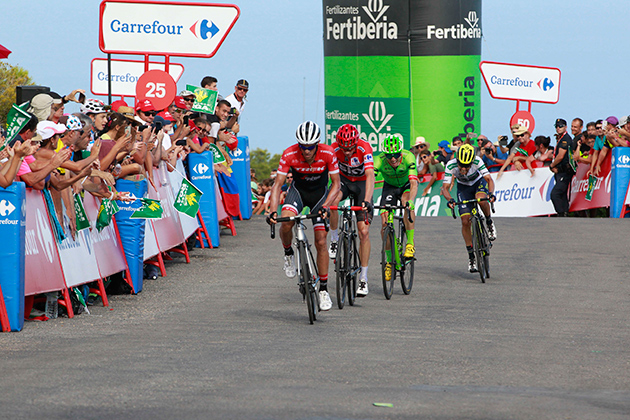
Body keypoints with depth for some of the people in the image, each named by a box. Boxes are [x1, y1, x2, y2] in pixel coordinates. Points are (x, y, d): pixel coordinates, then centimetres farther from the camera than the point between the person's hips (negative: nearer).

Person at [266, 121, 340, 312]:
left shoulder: (328, 154, -25)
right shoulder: (289, 155, -25)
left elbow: (336, 184, -17)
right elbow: (277, 184, -21)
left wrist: (326, 206, -33)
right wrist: (273, 211, -35)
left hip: (320, 193, 0)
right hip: (298, 190, 0)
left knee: (320, 242, -7)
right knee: (286, 222, -31)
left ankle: (323, 289, 5)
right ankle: (288, 253, 0)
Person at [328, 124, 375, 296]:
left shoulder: (364, 148, -31)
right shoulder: (334, 149, -24)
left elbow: (370, 175, -41)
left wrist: (367, 200, -55)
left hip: (361, 183, -1)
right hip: (343, 180, 1)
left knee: (364, 231, -10)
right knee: (332, 201, -36)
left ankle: (363, 279, -1)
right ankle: (334, 240, -12)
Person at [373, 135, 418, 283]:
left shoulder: (408, 157, -34)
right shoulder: (380, 160, -31)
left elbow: (414, 183, -42)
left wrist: (411, 201, -60)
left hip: (406, 186, -2)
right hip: (389, 187, 2)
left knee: (406, 203, -35)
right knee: (385, 223, -11)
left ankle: (410, 243, -25)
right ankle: (390, 261, 6)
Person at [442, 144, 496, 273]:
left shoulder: (477, 161, -33)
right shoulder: (451, 165, -30)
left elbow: (489, 179, -33)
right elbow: (445, 187, -28)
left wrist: (491, 193, -52)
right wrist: (449, 199, -49)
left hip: (479, 182, -1)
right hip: (463, 188, 1)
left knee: (480, 199, -38)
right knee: (465, 221, -11)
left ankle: (489, 222, -8)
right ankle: (471, 256, 1)